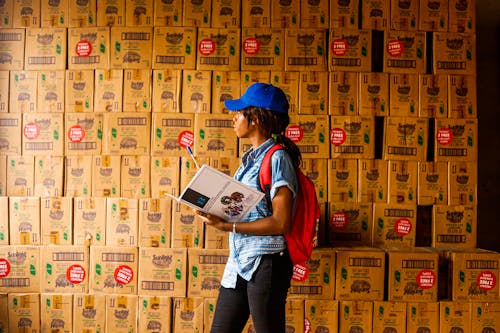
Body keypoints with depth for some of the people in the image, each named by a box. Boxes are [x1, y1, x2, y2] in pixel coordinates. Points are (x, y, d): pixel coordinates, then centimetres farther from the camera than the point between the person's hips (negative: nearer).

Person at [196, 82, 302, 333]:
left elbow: (281, 223, -20)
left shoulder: (277, 158, -13)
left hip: (265, 264, -8)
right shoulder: (250, 158, 13)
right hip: (238, 262, 8)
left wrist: (227, 226, -20)